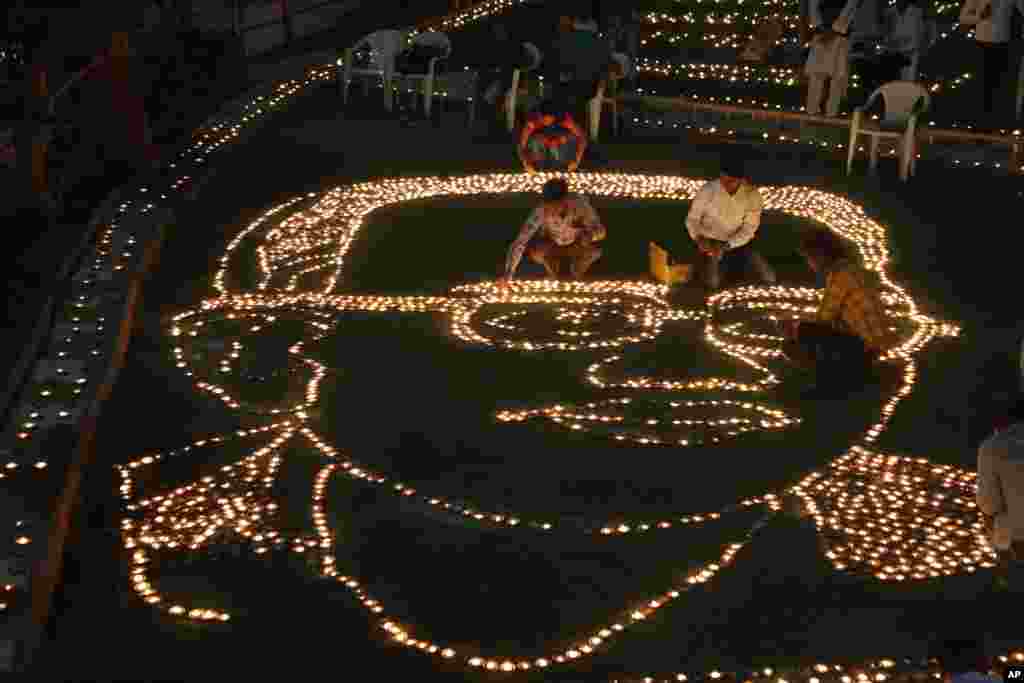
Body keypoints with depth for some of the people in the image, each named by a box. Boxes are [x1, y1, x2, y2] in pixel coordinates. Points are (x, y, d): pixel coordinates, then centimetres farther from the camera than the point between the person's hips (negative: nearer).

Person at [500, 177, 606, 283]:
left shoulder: (579, 204, -32)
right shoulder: (541, 211, -34)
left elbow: (600, 230, -24)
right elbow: (520, 242, -33)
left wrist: (589, 235, -48)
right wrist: (508, 272, -37)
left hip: (576, 245, 0)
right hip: (551, 246, 0)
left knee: (595, 251, -31)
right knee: (534, 251, -31)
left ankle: (578, 269, 5)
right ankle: (552, 268, 5)